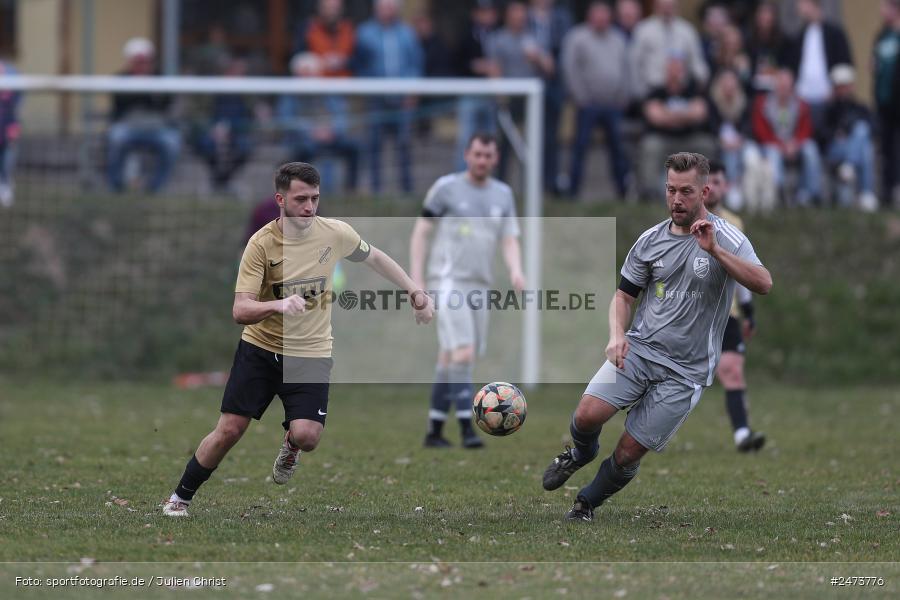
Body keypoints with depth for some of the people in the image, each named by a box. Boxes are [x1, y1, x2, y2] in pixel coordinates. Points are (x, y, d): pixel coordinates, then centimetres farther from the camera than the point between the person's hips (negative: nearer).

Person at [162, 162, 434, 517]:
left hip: (311, 354, 1)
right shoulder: (261, 244, -16)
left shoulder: (334, 233, -7)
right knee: (229, 430, -6)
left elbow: (374, 258, 15)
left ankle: (290, 443, 20)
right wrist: (278, 305, -41)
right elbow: (240, 310, -22)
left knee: (307, 436, -19)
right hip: (260, 349, -1)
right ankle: (180, 497, 16)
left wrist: (415, 292, 13)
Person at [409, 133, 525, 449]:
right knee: (463, 354, -18)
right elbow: (420, 233, -1)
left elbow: (510, 242, 6)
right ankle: (467, 428, -20)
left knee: (449, 358, 9)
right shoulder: (446, 187, -3)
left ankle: (434, 431, 14)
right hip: (448, 283, -5)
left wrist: (516, 272, -16)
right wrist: (416, 281, -8)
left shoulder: (503, 195, 11)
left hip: (479, 287, 5)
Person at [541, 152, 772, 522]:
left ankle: (587, 504, 26)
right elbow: (624, 295, 15)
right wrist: (617, 335, -5)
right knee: (588, 415, -19)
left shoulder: (727, 239, -8)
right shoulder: (651, 240, 6)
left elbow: (763, 284, -24)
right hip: (639, 350, 3)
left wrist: (714, 250, -34)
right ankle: (582, 453, 16)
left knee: (627, 455, -3)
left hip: (685, 372, -3)